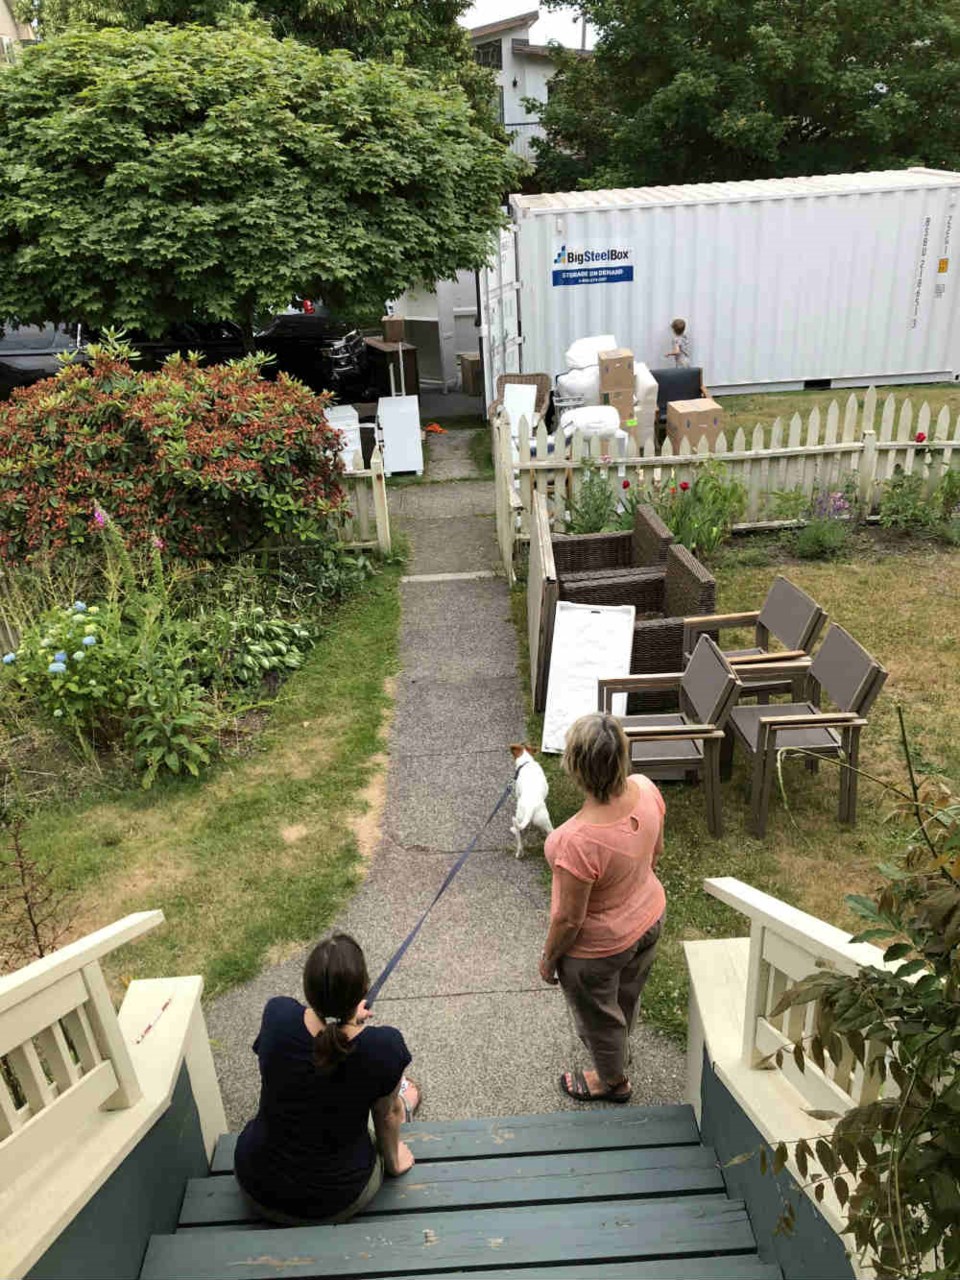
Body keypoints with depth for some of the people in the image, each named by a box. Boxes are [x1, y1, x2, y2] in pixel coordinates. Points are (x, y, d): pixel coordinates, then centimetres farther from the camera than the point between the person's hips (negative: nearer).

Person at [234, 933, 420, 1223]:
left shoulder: (277, 1014, -23)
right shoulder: (385, 1047, -28)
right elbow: (386, 1116, -6)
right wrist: (393, 1161, 14)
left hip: (258, 1188, 2)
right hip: (337, 1204, -2)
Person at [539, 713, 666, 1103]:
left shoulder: (578, 841, -43)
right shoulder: (645, 789, -23)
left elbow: (569, 919, -27)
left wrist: (548, 958, -8)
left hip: (600, 947, -6)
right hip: (649, 916, 6)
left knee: (598, 1013, 27)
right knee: (627, 994, 35)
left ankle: (613, 1080, 56)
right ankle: (618, 1045, 67)